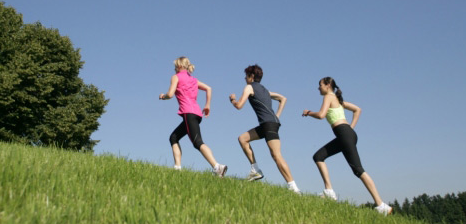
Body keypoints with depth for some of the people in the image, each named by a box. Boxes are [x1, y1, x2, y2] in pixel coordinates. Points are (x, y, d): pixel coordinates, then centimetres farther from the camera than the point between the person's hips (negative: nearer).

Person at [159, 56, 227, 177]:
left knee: (197, 142, -18)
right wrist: (207, 105, 17)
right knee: (174, 137, 17)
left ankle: (217, 166, -33)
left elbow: (170, 94, -5)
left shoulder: (176, 77, 6)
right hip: (197, 114, 8)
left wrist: (162, 96, 16)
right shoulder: (194, 79, 26)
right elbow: (208, 88, 17)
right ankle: (177, 167, 8)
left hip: (189, 113, -8)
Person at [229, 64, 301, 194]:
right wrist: (277, 115, 22)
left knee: (276, 155, -14)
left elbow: (239, 106, -4)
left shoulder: (250, 87, 2)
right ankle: (255, 170, 10)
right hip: (266, 124, 9)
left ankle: (293, 187, -17)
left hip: (270, 123, -9)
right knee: (242, 138, 13)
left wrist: (232, 99, 17)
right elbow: (283, 99, 28)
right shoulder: (264, 90, 25)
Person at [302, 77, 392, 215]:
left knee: (358, 169, -12)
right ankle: (329, 191, 0)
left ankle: (381, 206, -12)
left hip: (344, 133, -10)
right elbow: (357, 109, 27)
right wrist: (351, 127, 19)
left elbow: (321, 115, -14)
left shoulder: (329, 96, 0)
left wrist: (308, 113, 5)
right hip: (347, 133, 10)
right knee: (318, 157, 8)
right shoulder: (337, 99, 24)